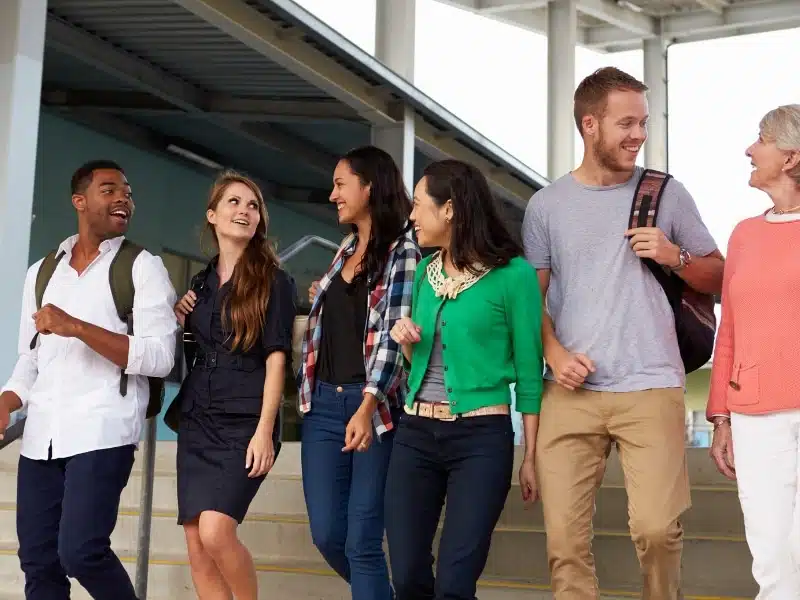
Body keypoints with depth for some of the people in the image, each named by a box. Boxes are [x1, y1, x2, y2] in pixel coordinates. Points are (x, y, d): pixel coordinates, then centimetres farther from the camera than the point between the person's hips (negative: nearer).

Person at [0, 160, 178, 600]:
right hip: (40, 436, 5)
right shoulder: (41, 271, 16)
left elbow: (160, 358, -11)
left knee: (79, 552, -15)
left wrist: (77, 327, -18)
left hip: (102, 432, -5)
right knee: (37, 560, 6)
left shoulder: (142, 267, 0)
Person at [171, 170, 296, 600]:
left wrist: (264, 431, -16)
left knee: (216, 531, -20)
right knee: (197, 548, 2)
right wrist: (177, 320, 3)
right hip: (197, 421, 6)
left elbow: (276, 358, -8)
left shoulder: (272, 280, -2)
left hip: (245, 423, -5)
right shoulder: (201, 281, 13)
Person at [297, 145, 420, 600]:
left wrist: (367, 407, -23)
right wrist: (320, 301, 10)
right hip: (324, 404, 7)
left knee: (362, 542, -6)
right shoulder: (346, 250, 17)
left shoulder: (403, 249, -6)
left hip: (375, 406, -7)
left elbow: (393, 334, -16)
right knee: (327, 535, 6)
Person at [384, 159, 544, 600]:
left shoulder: (512, 273, -8)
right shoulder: (426, 270, 10)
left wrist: (530, 456, -3)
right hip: (415, 433, 6)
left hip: (482, 437, -6)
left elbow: (529, 371, -4)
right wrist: (407, 341, -2)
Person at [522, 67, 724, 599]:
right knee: (565, 539, 0)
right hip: (571, 393, 1)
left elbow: (719, 279, 12)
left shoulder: (667, 194, 7)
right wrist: (554, 353, -6)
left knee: (656, 528, -10)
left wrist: (675, 257, -7)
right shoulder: (546, 205, 8)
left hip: (651, 389, -1)